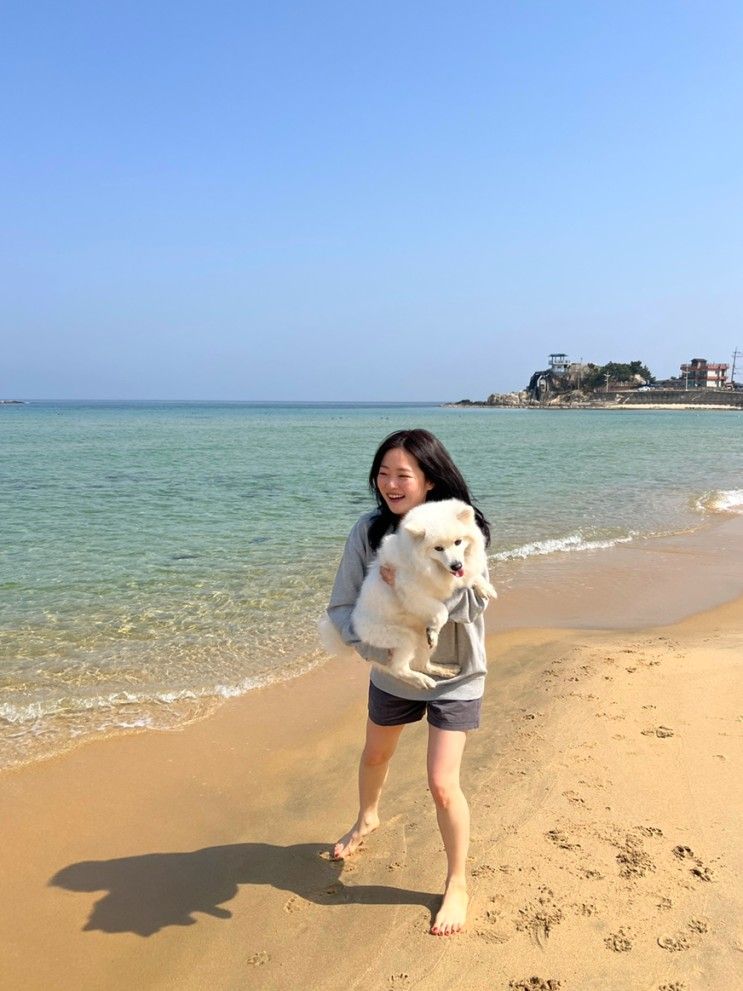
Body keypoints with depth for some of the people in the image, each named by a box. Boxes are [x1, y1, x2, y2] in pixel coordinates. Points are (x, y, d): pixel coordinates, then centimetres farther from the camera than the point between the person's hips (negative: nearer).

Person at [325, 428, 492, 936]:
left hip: (454, 676, -3)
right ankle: (367, 819, 58)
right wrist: (377, 645, -31)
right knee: (375, 755, 25)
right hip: (392, 671, 4)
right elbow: (342, 608, -15)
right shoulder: (370, 530, -17)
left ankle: (458, 884, 20)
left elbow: (471, 604, -30)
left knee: (442, 783, -7)